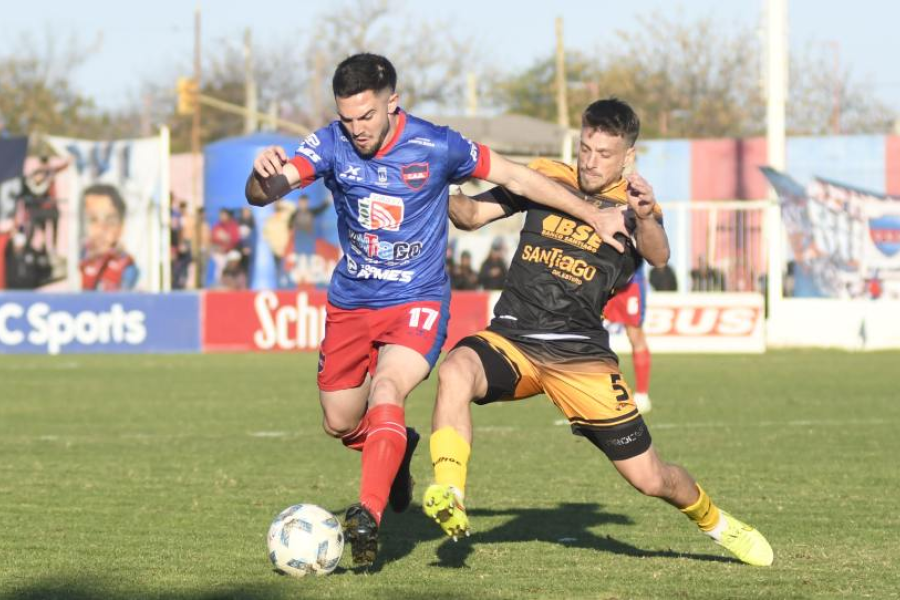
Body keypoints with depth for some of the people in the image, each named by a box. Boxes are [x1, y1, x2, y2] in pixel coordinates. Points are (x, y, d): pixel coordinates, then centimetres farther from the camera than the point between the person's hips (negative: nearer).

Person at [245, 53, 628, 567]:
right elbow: (263, 194, -21)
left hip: (416, 301, -4)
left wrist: (596, 217, -1)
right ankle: (396, 451, 43)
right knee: (341, 425, 10)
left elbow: (517, 178, -3)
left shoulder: (437, 147, -15)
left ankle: (369, 515, -38)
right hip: (350, 302, 4)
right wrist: (264, 174, -47)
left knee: (386, 392, -29)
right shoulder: (332, 145, -11)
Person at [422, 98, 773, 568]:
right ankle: (449, 499, -38)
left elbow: (658, 256, -21)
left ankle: (715, 522, 33)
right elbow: (473, 214, 7)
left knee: (651, 479, 1)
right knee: (455, 372, -35)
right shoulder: (546, 179, 7)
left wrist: (644, 216, -42)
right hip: (511, 339, 1)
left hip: (581, 354, -1)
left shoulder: (633, 205, 0)